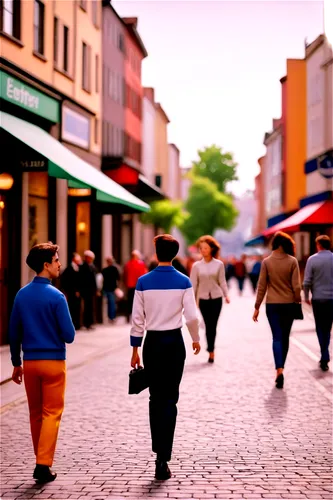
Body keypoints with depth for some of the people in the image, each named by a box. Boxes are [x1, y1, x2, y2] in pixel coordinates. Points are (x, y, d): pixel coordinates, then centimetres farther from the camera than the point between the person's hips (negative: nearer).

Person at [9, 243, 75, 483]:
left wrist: (16, 363, 16)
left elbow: (14, 333, 7)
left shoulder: (21, 295, 2)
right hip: (53, 362, -5)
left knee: (36, 414, 15)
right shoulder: (56, 296, -14)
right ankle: (43, 464, -6)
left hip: (30, 362, 5)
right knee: (52, 413, 1)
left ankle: (42, 462, 24)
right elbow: (69, 335, -13)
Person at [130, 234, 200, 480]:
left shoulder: (143, 282, -3)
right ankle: (163, 457, -4)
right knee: (170, 399, 3)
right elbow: (192, 316, -6)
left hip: (152, 342, 1)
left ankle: (159, 450, 23)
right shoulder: (183, 282, -5)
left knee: (156, 398, 15)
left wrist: (135, 349, 7)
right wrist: (196, 339, 12)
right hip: (174, 342, -1)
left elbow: (137, 319, -1)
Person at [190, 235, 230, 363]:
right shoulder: (196, 265, 2)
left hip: (216, 298, -1)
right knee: (208, 325, 1)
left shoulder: (219, 264, 1)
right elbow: (193, 284, 2)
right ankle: (211, 351, 12)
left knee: (213, 325, -3)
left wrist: (226, 295, -11)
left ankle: (211, 350, 8)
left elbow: (222, 282, 2)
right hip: (203, 299, 1)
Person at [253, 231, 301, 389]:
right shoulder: (292, 261, -5)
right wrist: (297, 301, 7)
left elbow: (261, 286, -3)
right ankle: (281, 368, 25)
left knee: (277, 337, -1)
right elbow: (296, 286, -7)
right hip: (289, 304, 0)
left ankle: (279, 371, -16)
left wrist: (257, 307, 3)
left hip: (272, 305, 0)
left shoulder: (266, 262, -4)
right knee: (285, 337, 15)